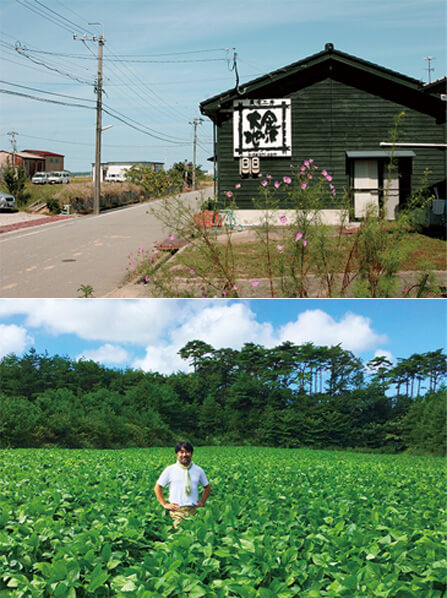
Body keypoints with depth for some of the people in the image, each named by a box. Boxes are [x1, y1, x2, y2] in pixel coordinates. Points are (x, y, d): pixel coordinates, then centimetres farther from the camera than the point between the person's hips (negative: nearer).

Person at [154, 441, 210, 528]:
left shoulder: (198, 470, 11)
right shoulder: (170, 470, 5)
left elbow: (207, 487, 26)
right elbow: (157, 488, 10)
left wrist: (202, 502, 14)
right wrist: (165, 504, 2)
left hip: (194, 510, 2)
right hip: (177, 510, -2)